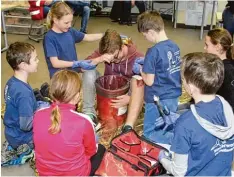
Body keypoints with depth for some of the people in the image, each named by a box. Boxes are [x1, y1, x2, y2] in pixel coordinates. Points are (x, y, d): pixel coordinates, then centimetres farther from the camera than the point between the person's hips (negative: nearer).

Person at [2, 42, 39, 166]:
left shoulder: (11, 82, -4)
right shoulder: (24, 92, -31)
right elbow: (26, 125, -29)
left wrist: (38, 106, 2)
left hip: (11, 133, 7)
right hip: (22, 139, -7)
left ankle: (12, 148, 18)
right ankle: (25, 153, 5)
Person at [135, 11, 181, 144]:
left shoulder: (154, 51, -21)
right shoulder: (175, 46, 2)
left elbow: (149, 81, -17)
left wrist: (140, 69, 0)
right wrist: (146, 63, 11)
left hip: (159, 100, -8)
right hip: (174, 96, 8)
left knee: (149, 133, 8)